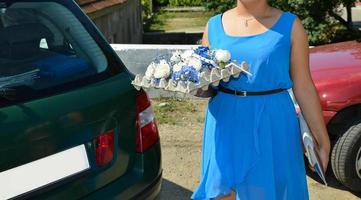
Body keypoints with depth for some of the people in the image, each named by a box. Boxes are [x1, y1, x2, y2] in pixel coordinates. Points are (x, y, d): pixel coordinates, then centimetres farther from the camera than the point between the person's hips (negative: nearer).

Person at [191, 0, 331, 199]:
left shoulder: (289, 25, -2)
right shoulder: (214, 25, 5)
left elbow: (303, 88, -2)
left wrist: (323, 141, -2)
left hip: (272, 127, -1)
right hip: (226, 124, 2)